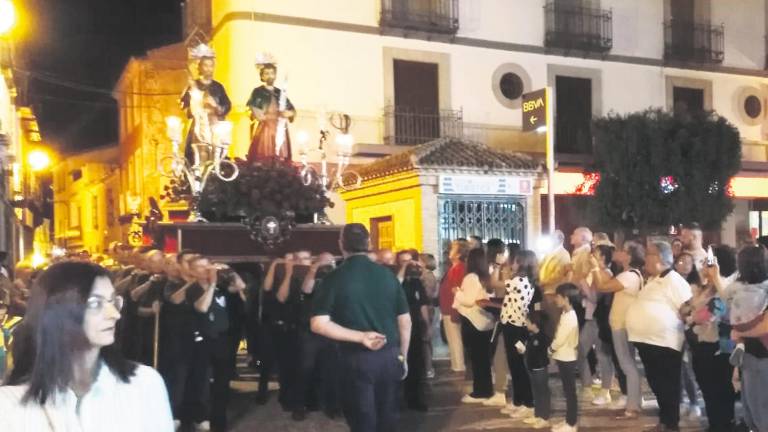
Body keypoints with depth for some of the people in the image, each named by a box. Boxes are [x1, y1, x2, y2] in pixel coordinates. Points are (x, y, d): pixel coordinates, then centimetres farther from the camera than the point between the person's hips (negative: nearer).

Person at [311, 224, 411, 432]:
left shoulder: (335, 278, -9)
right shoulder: (387, 274, 0)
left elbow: (319, 324, -16)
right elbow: (405, 320, 3)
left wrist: (360, 336, -15)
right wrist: (403, 356, 14)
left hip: (358, 358, -3)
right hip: (390, 355, 3)